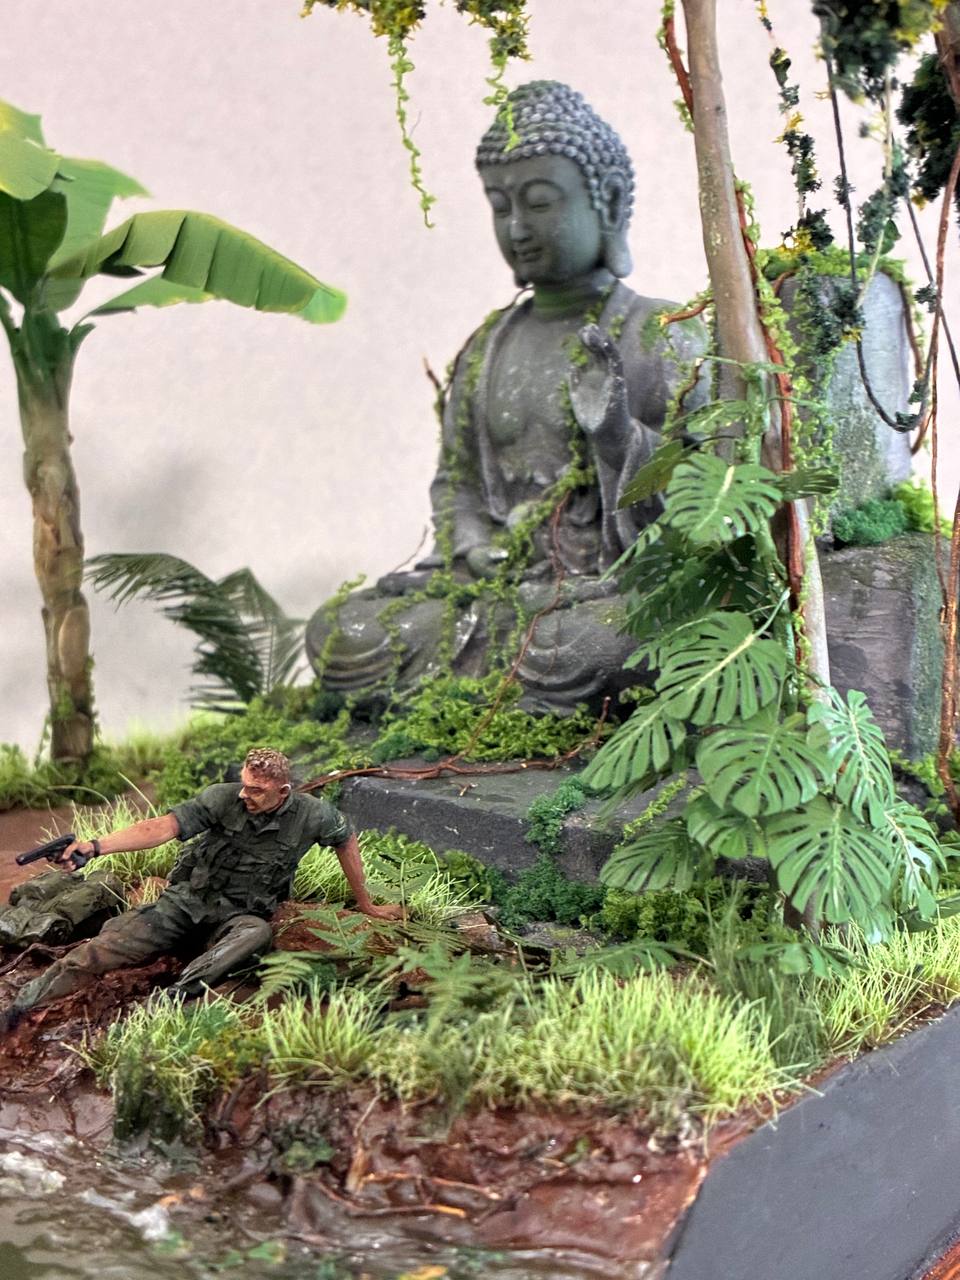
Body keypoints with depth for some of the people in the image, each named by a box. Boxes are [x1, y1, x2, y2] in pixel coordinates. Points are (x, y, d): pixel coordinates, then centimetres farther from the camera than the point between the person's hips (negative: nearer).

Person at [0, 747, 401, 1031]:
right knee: (105, 947, -18)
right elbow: (163, 827, -25)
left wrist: (366, 904, 19)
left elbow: (346, 839, 12)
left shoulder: (311, 814, -9)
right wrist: (96, 846, -39)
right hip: (187, 901, 0)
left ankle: (174, 996, -48)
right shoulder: (222, 798, -14)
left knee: (257, 935, -39)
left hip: (239, 916, 0)